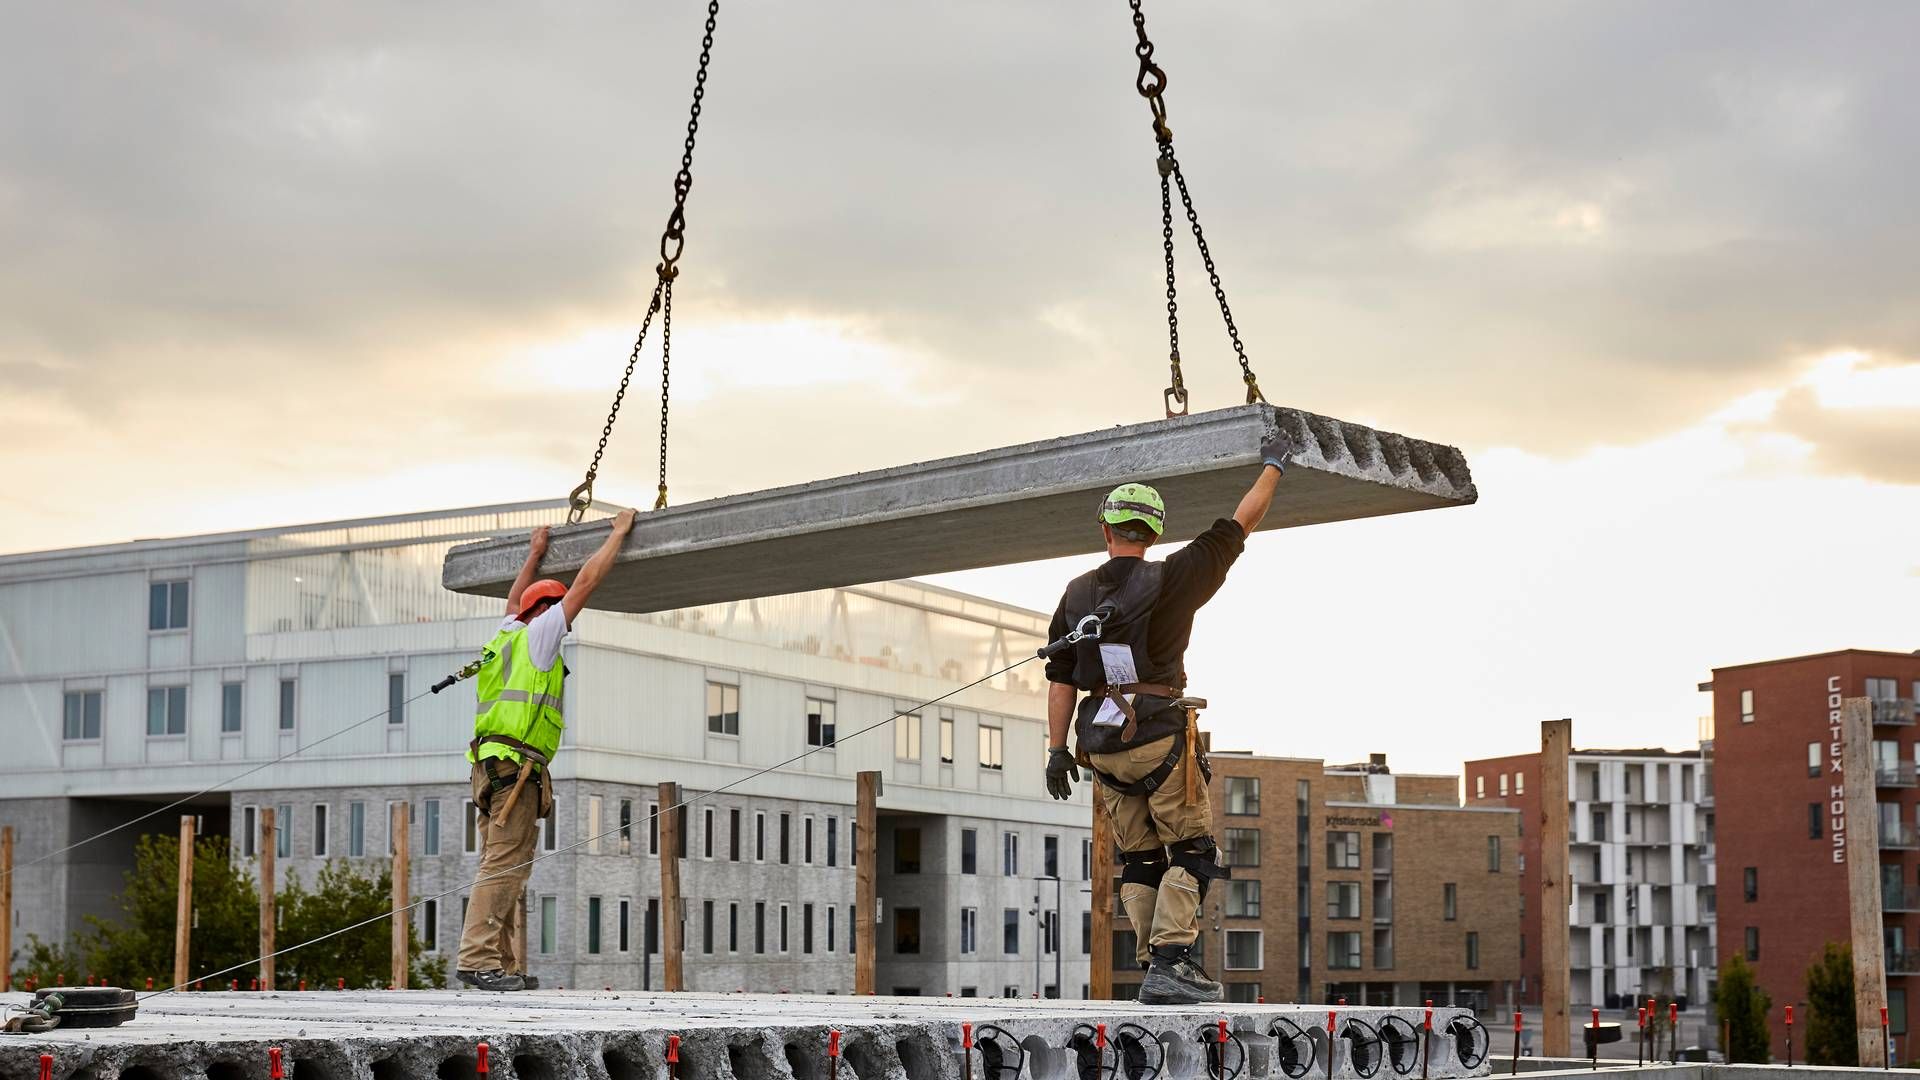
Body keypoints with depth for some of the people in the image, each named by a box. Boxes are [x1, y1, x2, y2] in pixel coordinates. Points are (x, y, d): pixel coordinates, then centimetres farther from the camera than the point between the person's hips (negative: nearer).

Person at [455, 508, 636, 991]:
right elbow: (585, 582, 3)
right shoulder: (538, 633, 2)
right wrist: (619, 533, 12)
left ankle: (498, 964, 3)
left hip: (493, 764, 9)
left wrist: (535, 554, 52)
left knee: (505, 868, 6)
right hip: (516, 765, -9)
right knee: (505, 865, -15)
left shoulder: (509, 634, 22)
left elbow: (513, 601, 45)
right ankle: (478, 958, -22)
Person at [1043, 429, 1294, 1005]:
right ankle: (1171, 961, -12)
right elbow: (1240, 525, 3)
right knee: (1191, 851, 1)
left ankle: (1155, 970, 8)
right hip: (1160, 736, -5)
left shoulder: (1077, 595, 7)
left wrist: (1058, 749, 11)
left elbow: (1061, 679, 6)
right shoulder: (1170, 580, -5)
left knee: (1139, 859, 11)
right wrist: (1273, 465, 15)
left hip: (1102, 743, 5)